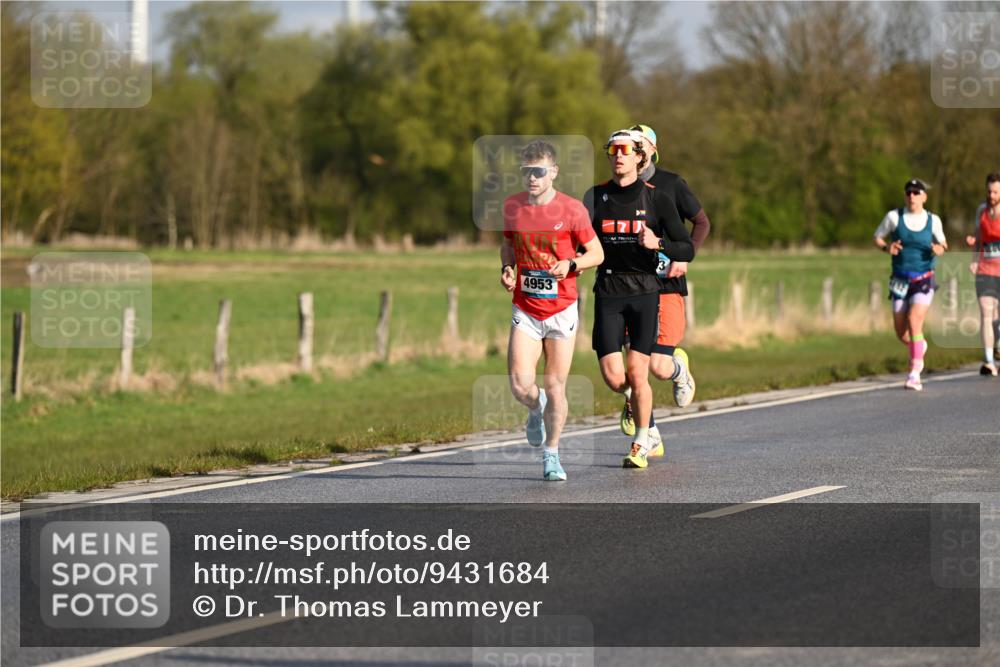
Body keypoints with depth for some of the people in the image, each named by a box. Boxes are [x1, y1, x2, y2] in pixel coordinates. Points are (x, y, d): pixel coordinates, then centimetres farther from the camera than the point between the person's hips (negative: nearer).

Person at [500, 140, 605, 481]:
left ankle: (551, 455, 21)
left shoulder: (572, 209, -9)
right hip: (525, 311, 2)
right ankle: (536, 410, 25)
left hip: (562, 311, -2)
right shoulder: (512, 206, 1)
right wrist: (506, 268, -1)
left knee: (555, 387, 1)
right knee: (520, 385, -12)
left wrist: (570, 265, -19)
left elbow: (597, 253, 0)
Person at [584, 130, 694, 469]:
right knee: (613, 377, -6)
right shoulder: (597, 196, 5)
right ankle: (635, 398, 31)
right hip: (608, 294, 2)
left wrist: (658, 243, -21)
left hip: (644, 291, -2)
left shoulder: (657, 198, -1)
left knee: (636, 373, -6)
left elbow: (687, 250, -2)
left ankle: (641, 444, 12)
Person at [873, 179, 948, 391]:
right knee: (902, 333, 5)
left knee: (914, 321, -22)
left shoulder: (933, 220, 0)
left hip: (924, 280, -2)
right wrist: (887, 247, -13)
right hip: (900, 281, 2)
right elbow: (877, 237, 9)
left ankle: (914, 375, -20)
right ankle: (920, 346, 42)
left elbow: (942, 243, 14)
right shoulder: (894, 216, -1)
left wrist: (940, 249, -10)